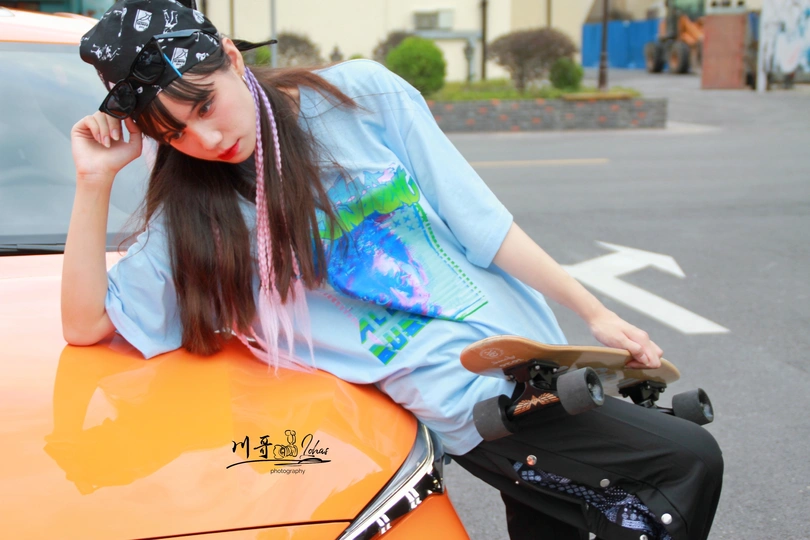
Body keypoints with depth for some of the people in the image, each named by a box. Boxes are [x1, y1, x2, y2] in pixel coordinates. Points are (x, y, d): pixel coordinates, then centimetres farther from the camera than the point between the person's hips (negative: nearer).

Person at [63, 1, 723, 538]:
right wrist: (95, 181, -8)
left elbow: (484, 223, 1)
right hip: (472, 403, -3)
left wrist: (594, 312, 0)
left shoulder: (361, 95, 0)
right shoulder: (193, 220, 1)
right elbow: (86, 323, 0)